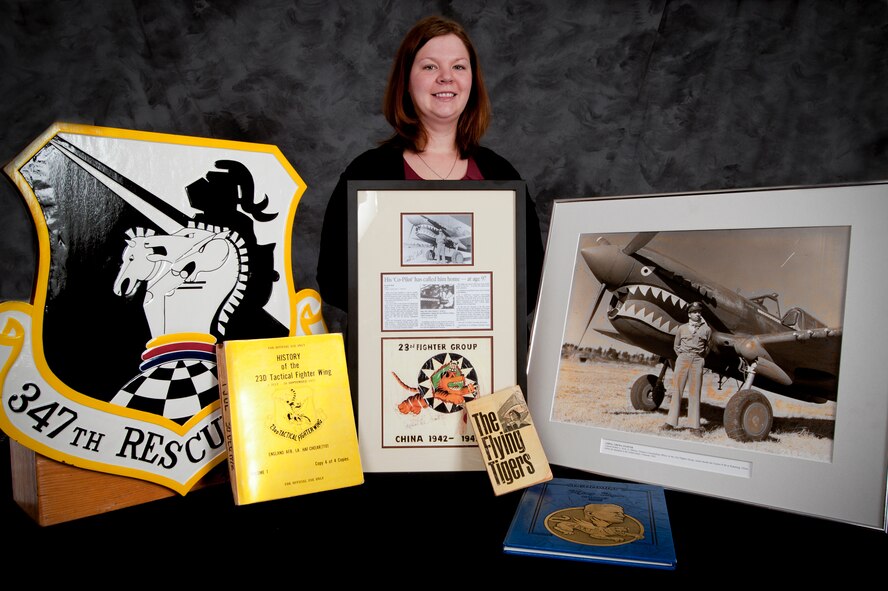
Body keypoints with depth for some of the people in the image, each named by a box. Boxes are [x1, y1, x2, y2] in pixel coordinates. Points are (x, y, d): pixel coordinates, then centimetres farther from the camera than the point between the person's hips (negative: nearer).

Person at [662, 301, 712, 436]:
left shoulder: (706, 329, 6)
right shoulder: (682, 328, 7)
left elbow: (708, 346, 17)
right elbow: (676, 346, 15)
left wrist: (700, 358, 11)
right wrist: (682, 356, 6)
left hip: (697, 362, 0)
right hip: (682, 359, 0)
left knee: (695, 393, 0)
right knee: (677, 390, 0)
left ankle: (695, 426, 3)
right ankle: (671, 422, 3)